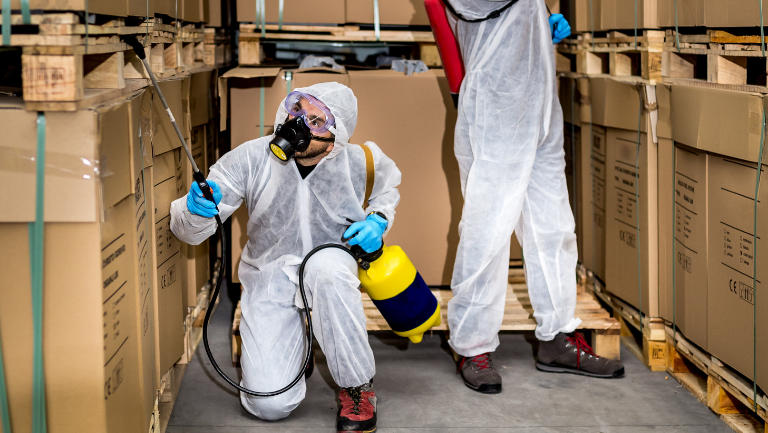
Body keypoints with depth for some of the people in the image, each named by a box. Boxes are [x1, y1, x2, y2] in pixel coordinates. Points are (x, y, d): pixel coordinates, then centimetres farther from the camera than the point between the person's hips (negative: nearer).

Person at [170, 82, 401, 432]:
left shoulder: (360, 164, -13)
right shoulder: (251, 158, -17)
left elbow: (388, 184, 15)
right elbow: (189, 230, -16)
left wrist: (379, 220, -6)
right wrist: (197, 210, -41)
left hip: (329, 272, 0)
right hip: (268, 278, 0)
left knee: (324, 267, -41)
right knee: (270, 405, -13)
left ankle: (357, 387, -20)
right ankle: (294, 344, 25)